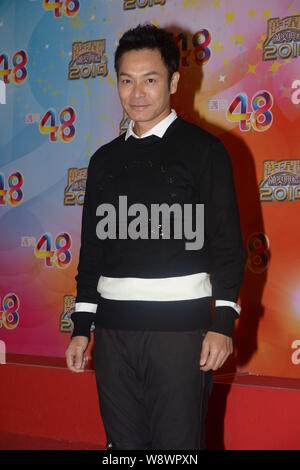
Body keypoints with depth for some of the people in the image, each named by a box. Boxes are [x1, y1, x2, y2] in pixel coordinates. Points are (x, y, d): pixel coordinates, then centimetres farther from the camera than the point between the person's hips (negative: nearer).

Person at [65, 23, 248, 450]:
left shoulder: (203, 150, -2)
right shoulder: (105, 159, 12)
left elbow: (227, 244, -4)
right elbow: (92, 246, 16)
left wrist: (223, 321, -12)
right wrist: (81, 327, 13)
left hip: (180, 324, -4)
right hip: (113, 328, 5)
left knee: (178, 444, -2)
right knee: (124, 442, 9)